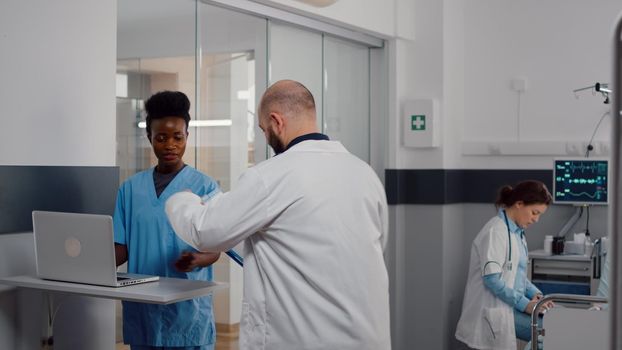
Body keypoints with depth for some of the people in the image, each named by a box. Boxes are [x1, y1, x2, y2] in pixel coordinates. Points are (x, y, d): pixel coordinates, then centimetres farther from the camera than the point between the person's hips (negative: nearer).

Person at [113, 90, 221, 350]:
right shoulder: (130, 188, 9)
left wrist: (196, 260, -26)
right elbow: (122, 247, 9)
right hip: (141, 307, 3)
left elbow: (214, 249, -4)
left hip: (188, 306, -3)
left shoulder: (204, 186, -2)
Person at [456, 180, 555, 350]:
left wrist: (535, 293, 3)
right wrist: (525, 304, -21)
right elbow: (492, 278, -22)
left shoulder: (516, 231, 13)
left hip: (510, 305, 9)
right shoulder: (495, 231, -15)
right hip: (495, 309, -9)